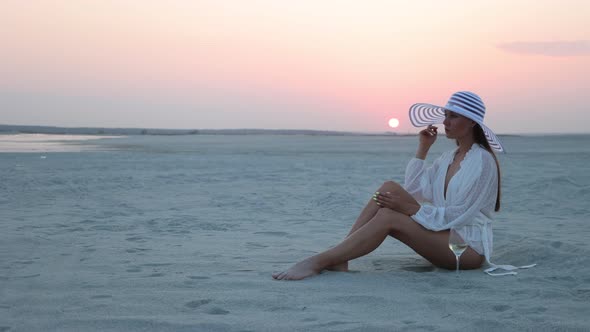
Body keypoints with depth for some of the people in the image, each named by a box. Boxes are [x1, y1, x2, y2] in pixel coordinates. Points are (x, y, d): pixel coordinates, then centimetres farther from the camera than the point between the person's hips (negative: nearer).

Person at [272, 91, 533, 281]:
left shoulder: (482, 161, -10)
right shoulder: (448, 158, 16)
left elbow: (459, 215, -16)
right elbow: (413, 189, 8)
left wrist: (412, 208, -22)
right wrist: (423, 148, 8)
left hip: (468, 247, -8)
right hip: (444, 236, 8)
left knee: (389, 216, -27)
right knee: (390, 189, -10)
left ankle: (318, 262, -30)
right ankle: (338, 259, -21)